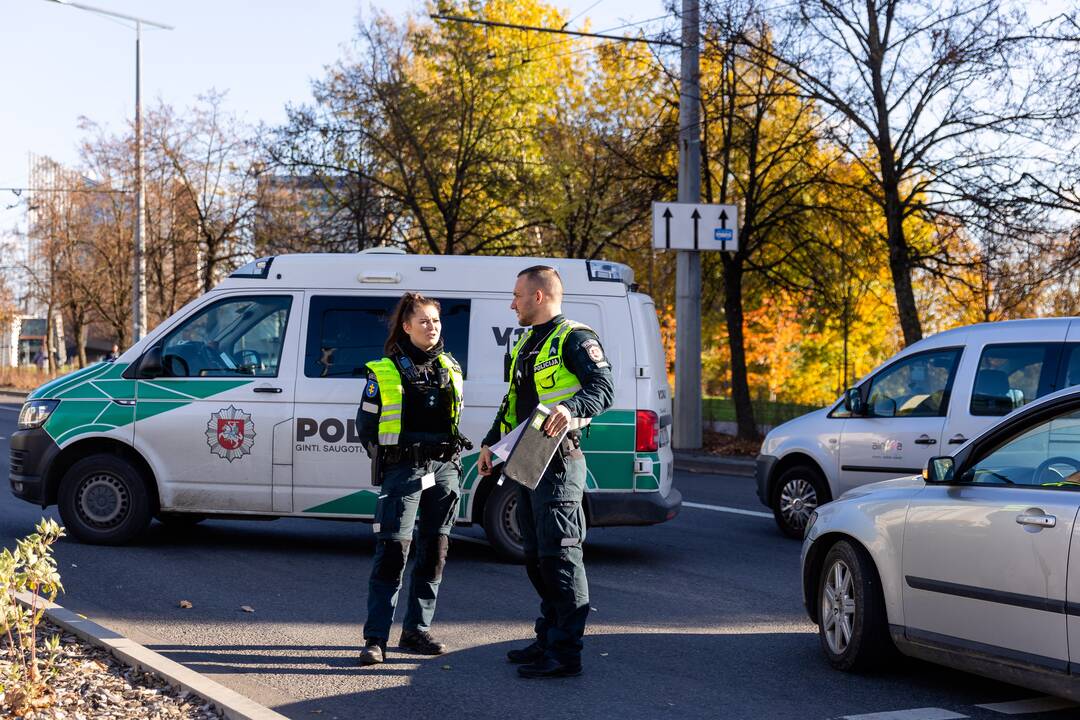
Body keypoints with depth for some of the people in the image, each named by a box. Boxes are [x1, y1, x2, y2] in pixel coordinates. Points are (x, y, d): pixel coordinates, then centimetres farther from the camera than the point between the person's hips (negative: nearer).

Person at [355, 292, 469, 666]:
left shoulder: (450, 369, 12)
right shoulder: (384, 372, -2)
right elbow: (365, 423, 3)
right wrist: (388, 459, 3)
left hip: (445, 469, 5)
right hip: (403, 472, -5)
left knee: (434, 552, 7)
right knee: (393, 552, -11)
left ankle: (417, 630, 18)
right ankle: (375, 639, -9)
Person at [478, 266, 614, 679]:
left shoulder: (574, 339, -8)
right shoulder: (526, 344, 21)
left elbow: (603, 387, -22)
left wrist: (571, 408, -40)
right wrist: (491, 442, 22)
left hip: (557, 463, -10)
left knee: (558, 555, -9)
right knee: (536, 556, 13)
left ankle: (565, 653, -7)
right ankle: (548, 640, 22)